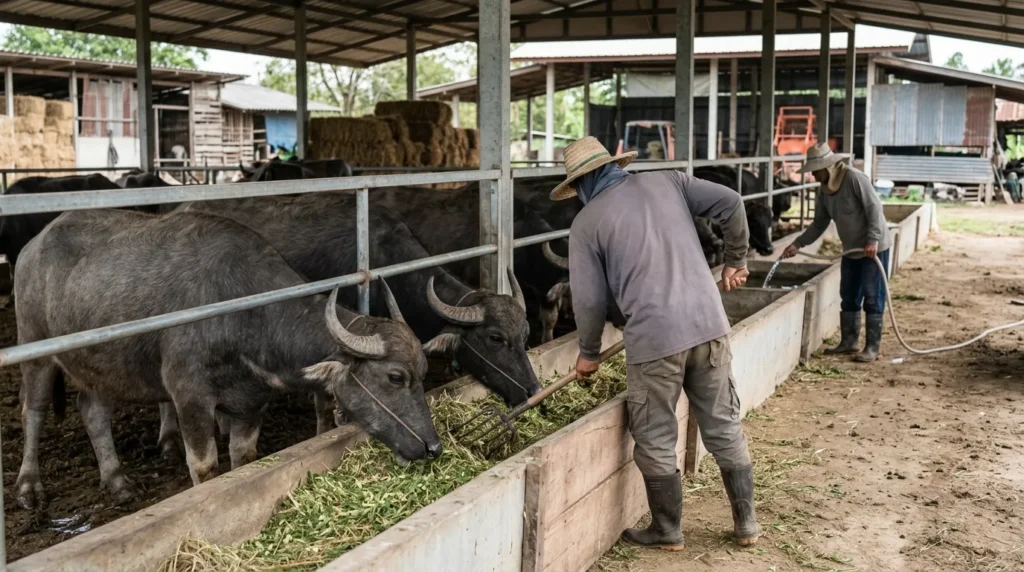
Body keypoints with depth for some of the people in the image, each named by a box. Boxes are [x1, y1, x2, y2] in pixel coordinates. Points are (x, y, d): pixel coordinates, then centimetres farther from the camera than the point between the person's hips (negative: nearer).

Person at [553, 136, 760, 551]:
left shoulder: (587, 222, 1)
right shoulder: (667, 182, 12)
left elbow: (588, 299, 1)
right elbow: (730, 203, 6)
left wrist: (589, 353, 16)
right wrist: (736, 261, 18)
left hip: (654, 337, -5)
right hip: (708, 323, 5)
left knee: (656, 441, 12)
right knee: (724, 427, 17)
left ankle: (667, 532, 24)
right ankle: (746, 523, 25)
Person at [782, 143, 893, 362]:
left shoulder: (855, 178, -20)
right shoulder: (824, 189, 4)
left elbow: (874, 208, -22)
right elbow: (819, 224, 9)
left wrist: (873, 240, -29)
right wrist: (798, 244, 1)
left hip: (874, 247, -8)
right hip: (851, 250, 8)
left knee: (872, 298, -3)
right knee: (848, 296, 12)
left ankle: (872, 347, 2)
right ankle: (849, 341, 23)